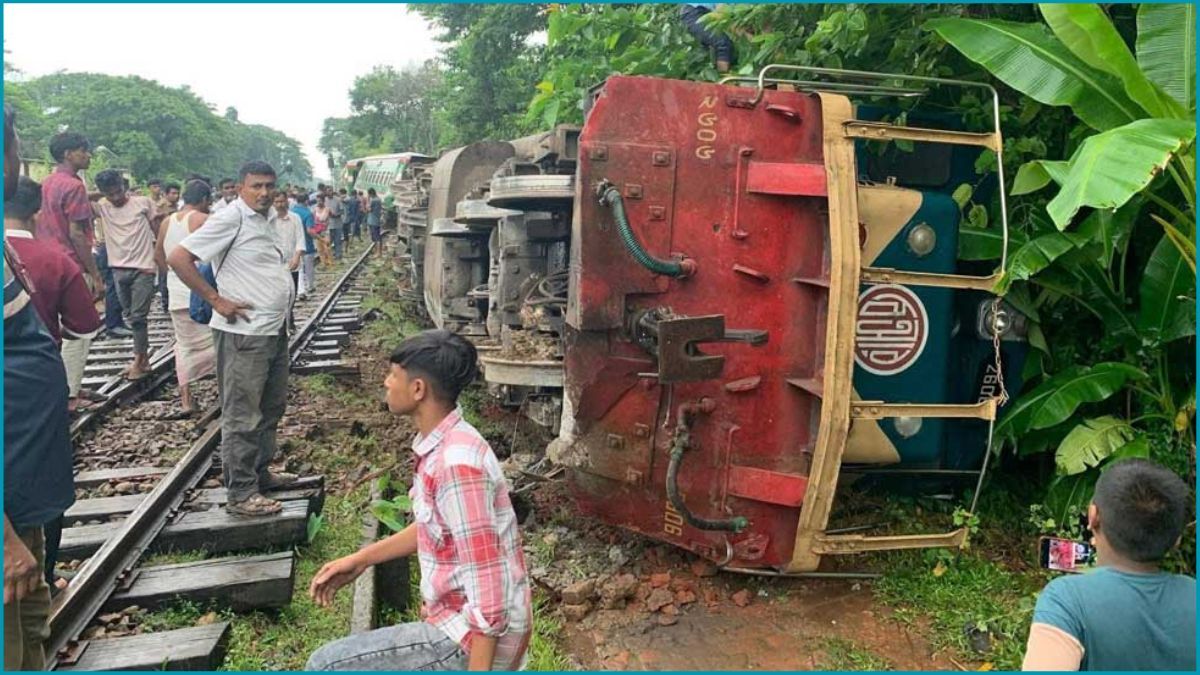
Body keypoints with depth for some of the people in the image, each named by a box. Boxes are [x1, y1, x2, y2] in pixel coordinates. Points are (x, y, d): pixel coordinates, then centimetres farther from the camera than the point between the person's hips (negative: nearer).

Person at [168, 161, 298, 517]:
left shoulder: (263, 220, 14)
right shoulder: (230, 219, -13)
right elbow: (177, 257, -18)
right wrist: (215, 299, -17)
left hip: (274, 329, 10)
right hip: (244, 333, -10)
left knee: (271, 407, 19)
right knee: (242, 416, -3)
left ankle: (260, 472, 32)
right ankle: (241, 494, 4)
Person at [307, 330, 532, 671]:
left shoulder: (456, 463, -27)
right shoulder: (442, 446, 3)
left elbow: (488, 590, -28)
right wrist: (361, 559, 16)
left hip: (474, 640, -9)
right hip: (465, 628, 9)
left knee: (326, 666, -6)